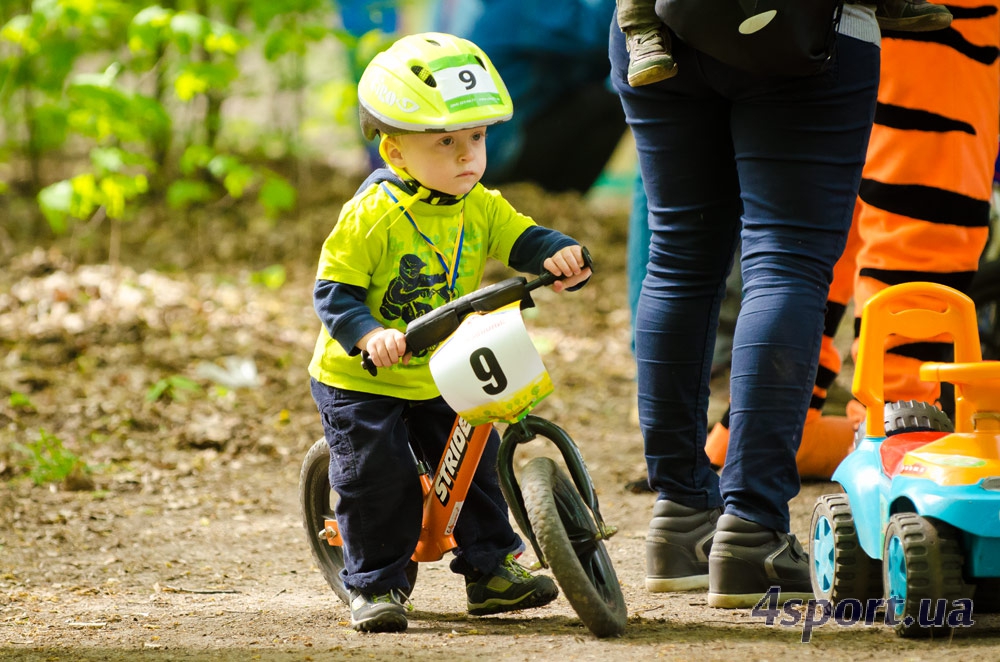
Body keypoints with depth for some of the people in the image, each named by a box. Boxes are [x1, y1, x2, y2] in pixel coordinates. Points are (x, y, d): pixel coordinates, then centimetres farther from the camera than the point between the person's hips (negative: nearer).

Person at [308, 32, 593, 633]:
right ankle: (374, 584, 4)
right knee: (379, 478, -10)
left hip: (440, 380, 5)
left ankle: (491, 569, 21)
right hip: (360, 382, -5)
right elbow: (335, 292, -22)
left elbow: (522, 240, -12)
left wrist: (561, 255, -35)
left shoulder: (481, 209, -5)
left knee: (475, 463, 6)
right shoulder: (370, 217, -22)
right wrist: (368, 334, -40)